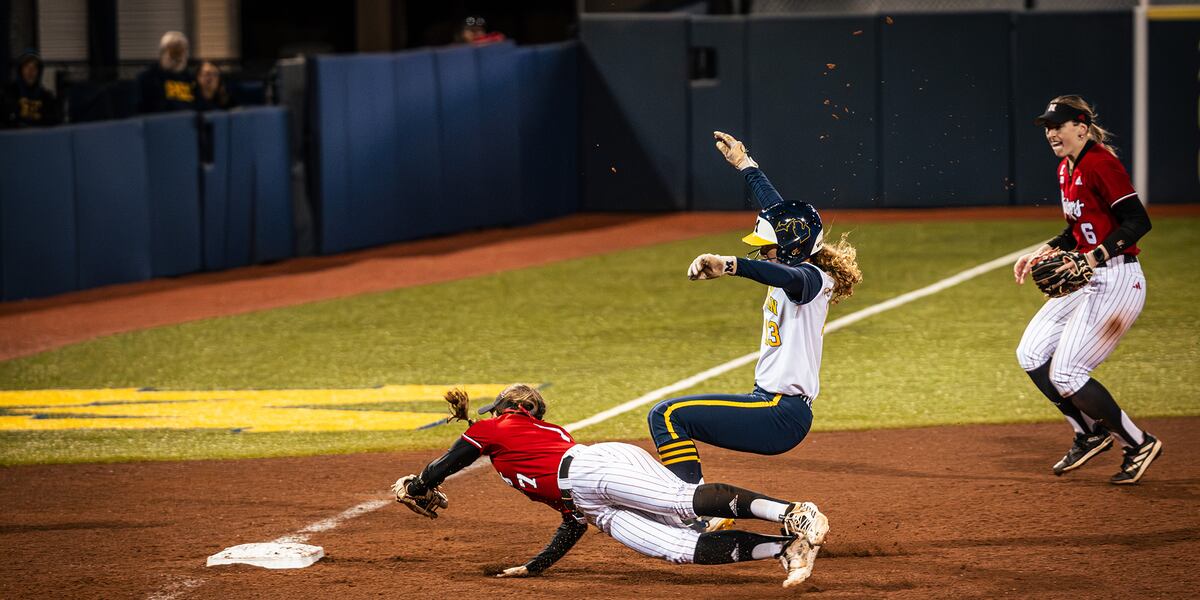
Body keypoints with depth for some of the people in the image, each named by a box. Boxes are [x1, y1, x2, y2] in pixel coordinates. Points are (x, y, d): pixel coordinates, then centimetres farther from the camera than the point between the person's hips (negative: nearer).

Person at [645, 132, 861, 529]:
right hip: (771, 405, 11)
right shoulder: (799, 271, 13)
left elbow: (788, 277, -41)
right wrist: (746, 165, 39)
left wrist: (729, 266, -56)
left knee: (668, 415, -18)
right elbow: (778, 211, 28)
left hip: (780, 416, -11)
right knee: (667, 416, 23)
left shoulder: (809, 279, -15)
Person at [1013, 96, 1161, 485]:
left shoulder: (1100, 164, -16)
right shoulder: (1066, 169, 13)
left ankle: (1140, 446, 2)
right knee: (1031, 355, 7)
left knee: (1065, 373, -12)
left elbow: (1138, 221, -23)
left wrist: (1094, 257, -30)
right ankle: (1091, 435, 21)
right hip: (1086, 281, 10)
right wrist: (1045, 252, 11)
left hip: (1118, 281, -10)